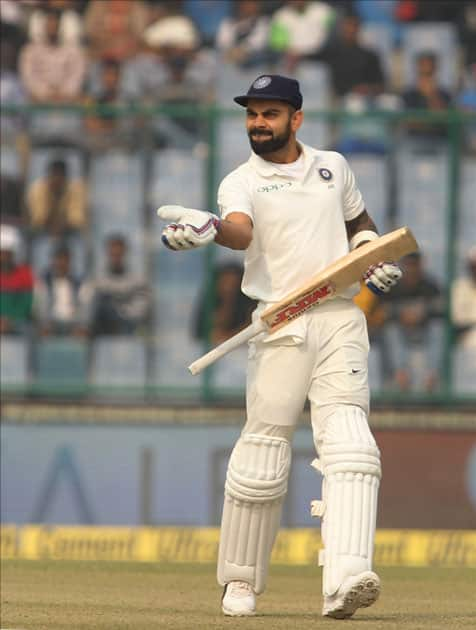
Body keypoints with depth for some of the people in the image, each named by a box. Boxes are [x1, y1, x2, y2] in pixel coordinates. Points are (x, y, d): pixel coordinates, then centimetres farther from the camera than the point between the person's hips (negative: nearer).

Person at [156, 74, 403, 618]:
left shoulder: (333, 166, 13)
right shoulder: (242, 183, 1)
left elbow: (358, 221, 31)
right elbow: (241, 230, -22)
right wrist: (210, 228, -44)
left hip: (342, 321, 2)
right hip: (281, 326, -2)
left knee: (348, 443, -13)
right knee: (262, 451, -4)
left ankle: (345, 581, -25)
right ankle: (240, 581, 13)